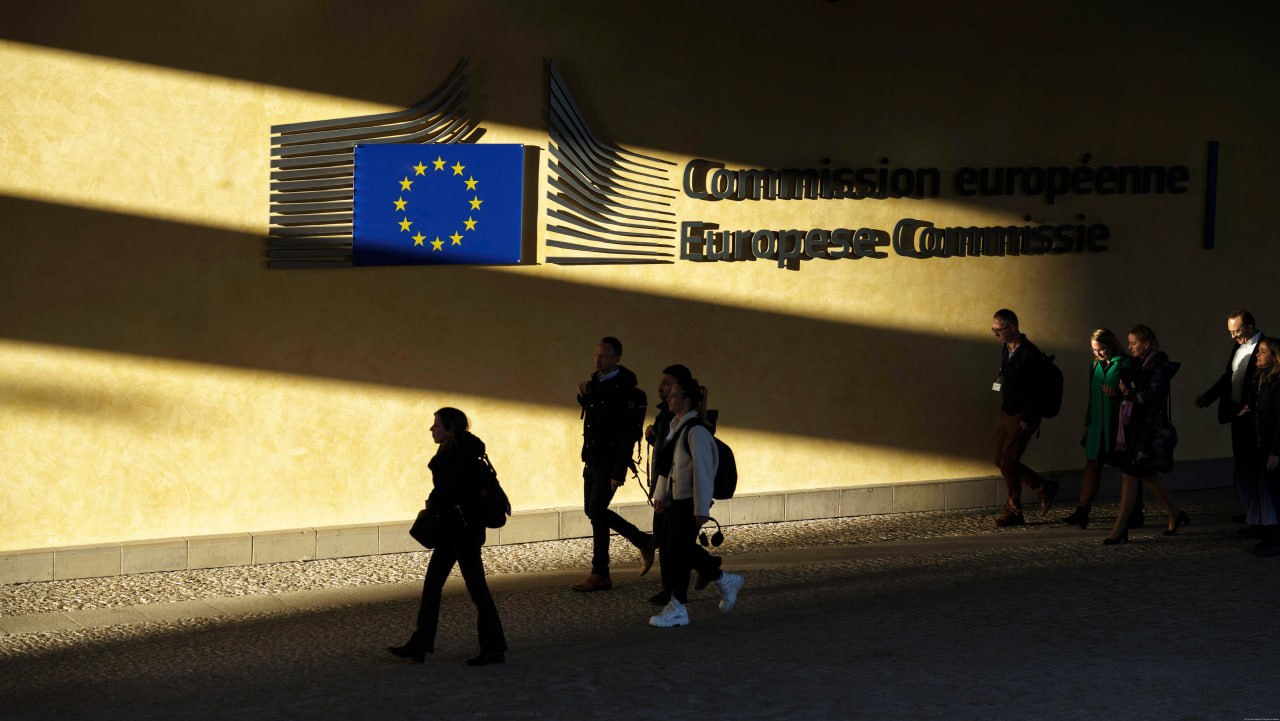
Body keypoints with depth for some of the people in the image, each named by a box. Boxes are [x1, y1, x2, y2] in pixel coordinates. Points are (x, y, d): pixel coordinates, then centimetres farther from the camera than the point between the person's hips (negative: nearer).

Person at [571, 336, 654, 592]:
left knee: (596, 512, -8)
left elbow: (627, 435, -19)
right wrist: (584, 396, 3)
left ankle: (600, 575, 1)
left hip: (610, 460, -9)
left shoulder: (624, 390, -16)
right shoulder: (595, 381, 9)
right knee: (593, 511, 12)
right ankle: (643, 542, 27)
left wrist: (619, 473, -23)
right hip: (593, 458, 9)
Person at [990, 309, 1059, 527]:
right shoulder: (1005, 349, 11)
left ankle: (1013, 512, 8)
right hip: (1005, 414, 9)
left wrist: (1026, 418, -20)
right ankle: (1044, 488, 21)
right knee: (1002, 460, 9)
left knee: (1008, 462, -8)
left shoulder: (1030, 354, -17)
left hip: (1023, 418, -9)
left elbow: (1038, 391, -19)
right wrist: (999, 379, 8)